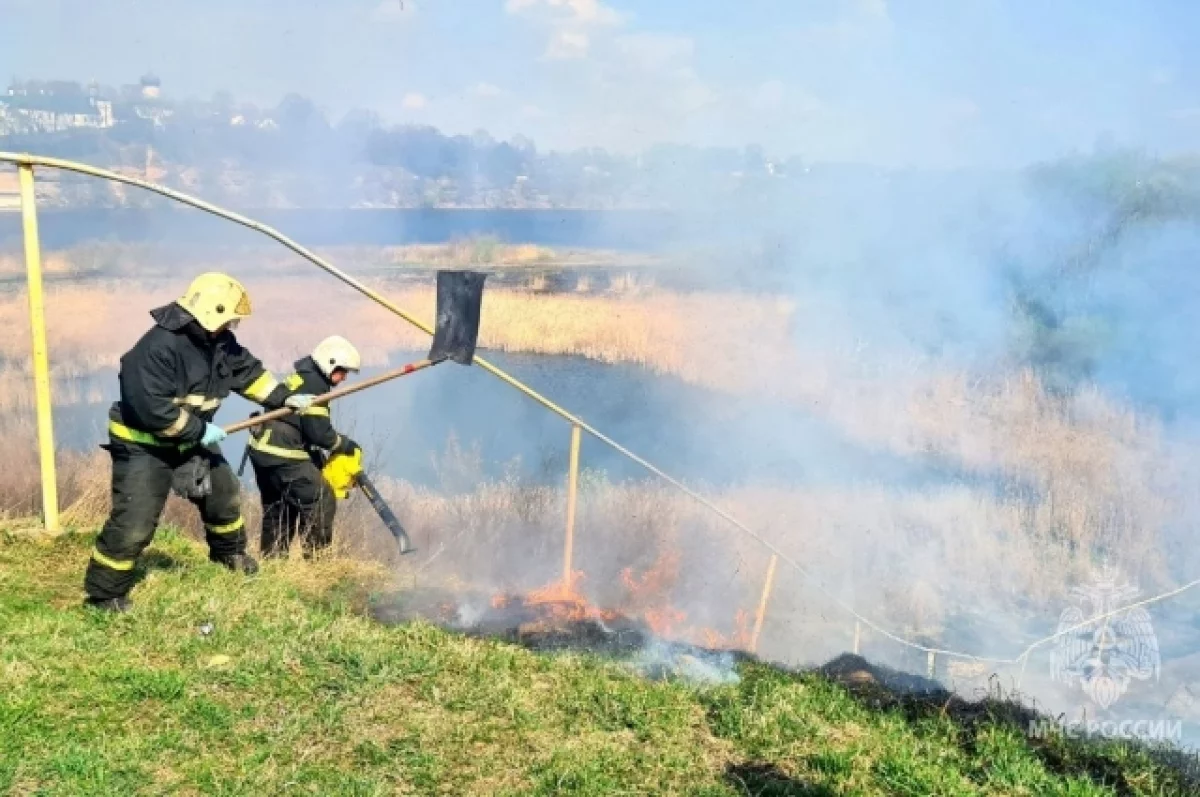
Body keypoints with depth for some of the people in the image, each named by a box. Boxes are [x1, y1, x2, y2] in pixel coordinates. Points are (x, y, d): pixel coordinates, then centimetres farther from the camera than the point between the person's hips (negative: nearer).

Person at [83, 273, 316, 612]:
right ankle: (104, 595, 6)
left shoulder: (220, 342, -3)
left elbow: (248, 371, 11)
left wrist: (284, 397, 3)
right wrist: (199, 430, -26)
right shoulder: (158, 347, -30)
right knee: (133, 523, -10)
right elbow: (150, 407, -33)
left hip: (191, 439, 9)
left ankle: (230, 553, 45)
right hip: (143, 446, -9)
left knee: (223, 494, 20)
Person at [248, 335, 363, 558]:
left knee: (278, 509, 21)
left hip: (265, 450, 11)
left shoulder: (302, 377, 18)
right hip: (282, 456, -11)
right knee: (322, 500, -6)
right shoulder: (314, 385, -14)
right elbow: (318, 431, -18)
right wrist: (347, 445, -3)